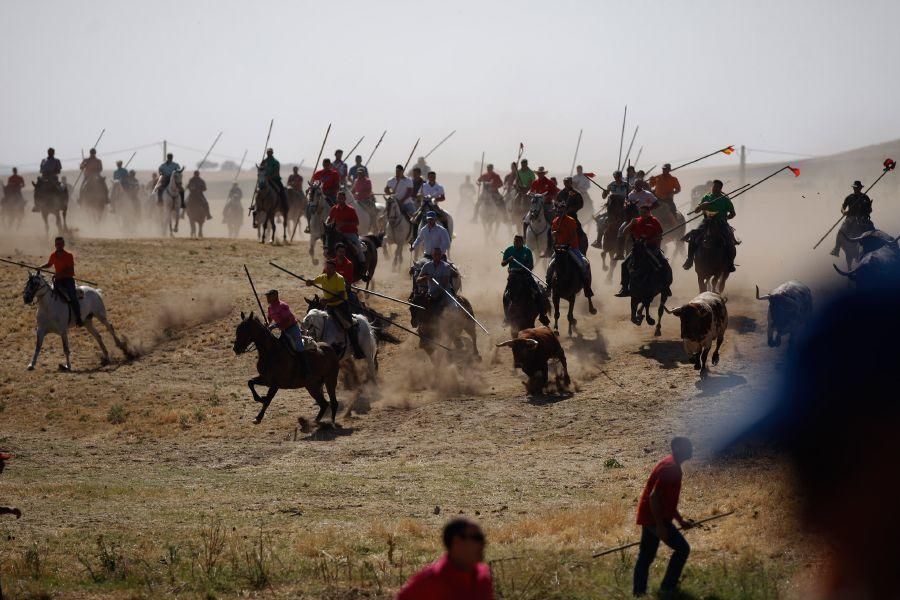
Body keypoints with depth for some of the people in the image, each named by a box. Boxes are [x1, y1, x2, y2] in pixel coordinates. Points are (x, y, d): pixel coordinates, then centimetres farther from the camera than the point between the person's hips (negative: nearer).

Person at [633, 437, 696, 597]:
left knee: (646, 555, 11)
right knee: (682, 548, -4)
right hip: (654, 518, -10)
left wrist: (680, 520, 23)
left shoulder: (673, 466, 14)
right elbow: (654, 496, -24)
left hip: (650, 517, 10)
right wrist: (660, 525, -24)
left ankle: (638, 591, 13)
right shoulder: (670, 468, -19)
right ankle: (667, 587, 0)